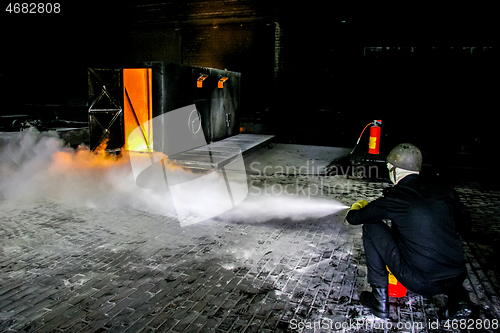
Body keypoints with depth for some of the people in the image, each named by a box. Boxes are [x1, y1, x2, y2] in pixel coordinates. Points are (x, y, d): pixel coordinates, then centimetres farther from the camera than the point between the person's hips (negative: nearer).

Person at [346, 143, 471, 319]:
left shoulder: (394, 198, -9)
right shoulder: (445, 192, 4)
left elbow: (353, 218, 2)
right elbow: (461, 222, 23)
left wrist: (356, 208, 27)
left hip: (419, 283, -5)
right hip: (458, 277, 6)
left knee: (371, 226, 4)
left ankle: (379, 299, 9)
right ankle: (458, 297, 15)